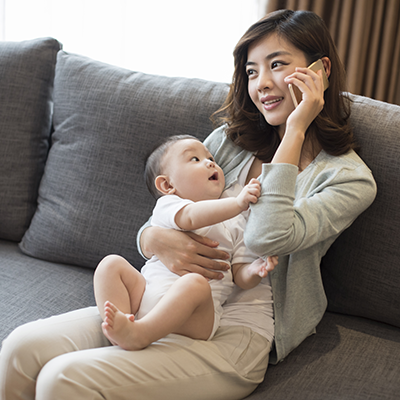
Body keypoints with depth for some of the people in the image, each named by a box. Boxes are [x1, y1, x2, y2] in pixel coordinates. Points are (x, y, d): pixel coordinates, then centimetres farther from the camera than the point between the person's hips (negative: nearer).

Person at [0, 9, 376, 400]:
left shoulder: (350, 177, -4)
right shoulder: (228, 141, 11)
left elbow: (265, 238, -22)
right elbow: (168, 213, 11)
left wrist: (295, 129, -15)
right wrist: (156, 239, -15)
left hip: (237, 334, -5)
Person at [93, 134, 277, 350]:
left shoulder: (235, 222, 21)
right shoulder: (167, 206, 12)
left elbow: (241, 276, 16)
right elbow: (192, 217, -13)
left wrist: (255, 270, -8)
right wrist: (237, 203, -23)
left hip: (196, 312, -1)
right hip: (147, 294, 1)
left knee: (195, 283, -33)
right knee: (111, 264, -16)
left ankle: (138, 335, -40)